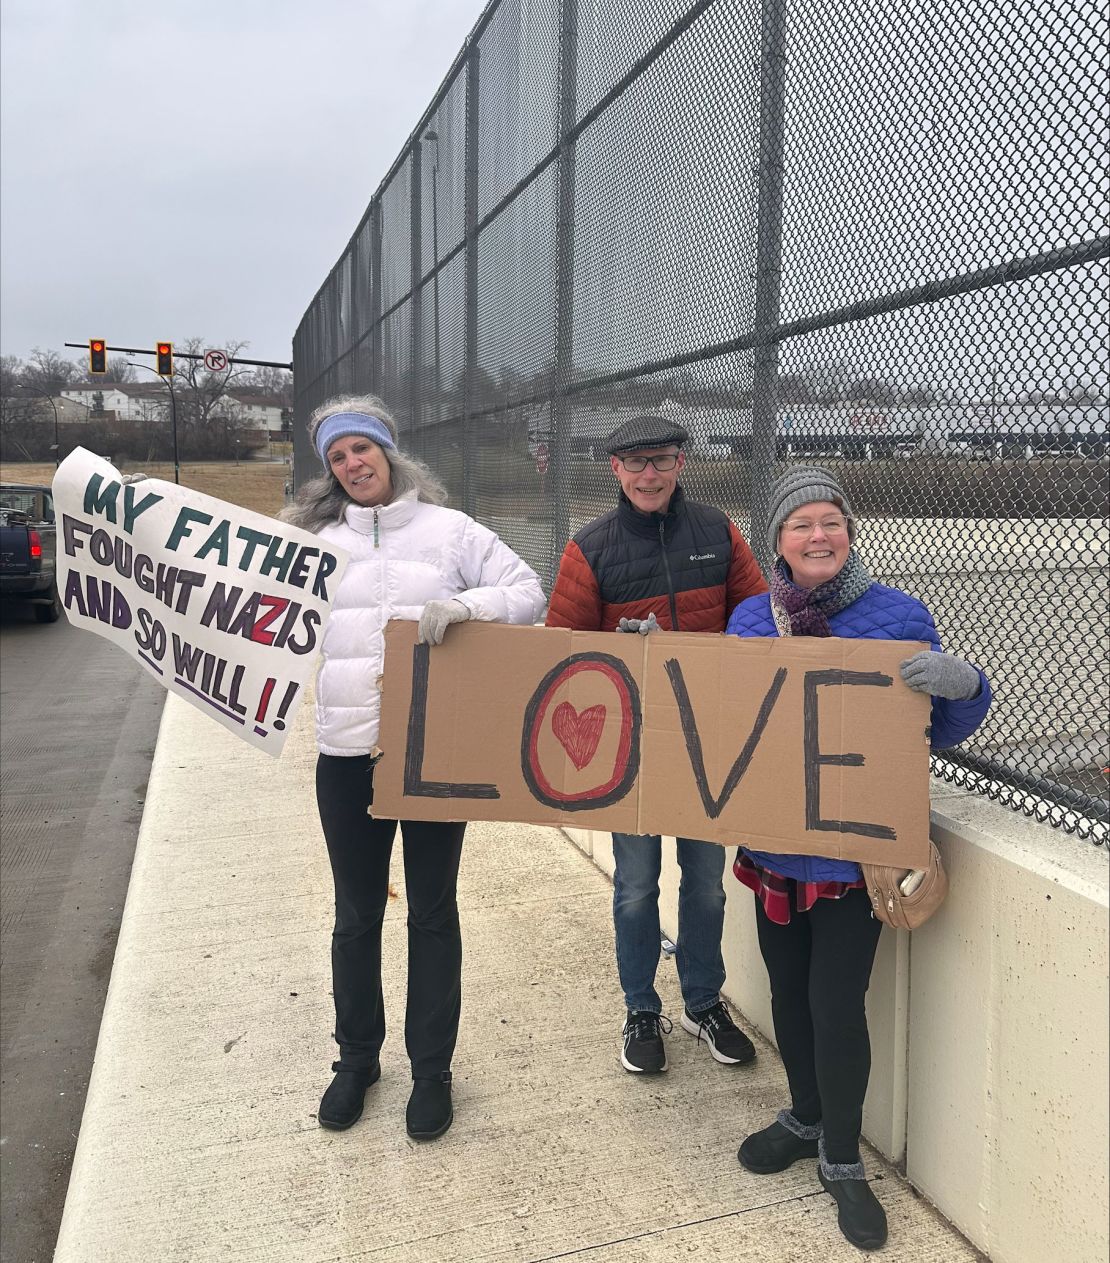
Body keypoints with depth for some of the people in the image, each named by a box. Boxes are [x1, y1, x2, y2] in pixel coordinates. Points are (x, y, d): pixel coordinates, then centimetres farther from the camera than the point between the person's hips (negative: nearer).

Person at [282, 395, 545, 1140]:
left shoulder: (450, 530, 1)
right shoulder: (318, 540, 7)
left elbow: (529, 595, -2)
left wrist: (460, 605, -17)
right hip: (347, 752, 2)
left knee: (433, 912, 10)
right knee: (356, 914, 14)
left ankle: (432, 1070, 27)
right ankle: (357, 1058, 35)